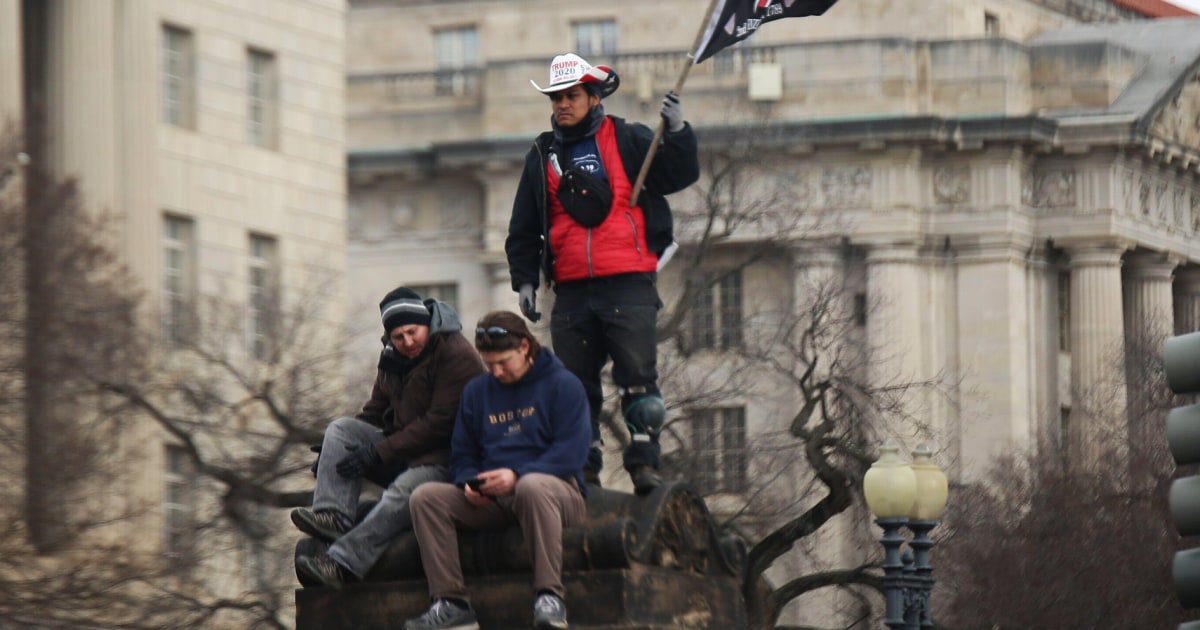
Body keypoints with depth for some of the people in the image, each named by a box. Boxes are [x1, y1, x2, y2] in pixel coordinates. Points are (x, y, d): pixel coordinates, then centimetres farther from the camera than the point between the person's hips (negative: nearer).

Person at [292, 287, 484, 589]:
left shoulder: (457, 356, -15)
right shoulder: (392, 358, 10)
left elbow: (440, 423, -21)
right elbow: (375, 413, 19)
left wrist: (378, 451, -22)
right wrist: (331, 450, 3)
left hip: (445, 458, -8)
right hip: (402, 448, 9)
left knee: (404, 491, -36)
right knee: (340, 429, -4)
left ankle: (342, 562, -48)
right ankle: (333, 514, -25)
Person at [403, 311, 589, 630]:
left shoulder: (563, 385, 1)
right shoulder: (476, 391, 17)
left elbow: (570, 455, -10)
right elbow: (462, 455, 19)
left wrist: (516, 475, -23)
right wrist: (469, 483, -6)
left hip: (558, 488, -5)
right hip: (490, 500, 5)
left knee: (532, 486, -41)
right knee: (426, 496, -18)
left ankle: (549, 596, -39)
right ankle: (450, 601, -23)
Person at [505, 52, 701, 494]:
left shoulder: (628, 142, 6)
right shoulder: (543, 156, 16)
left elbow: (679, 176, -1)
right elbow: (524, 229, 19)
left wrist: (677, 133, -15)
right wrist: (524, 280, 11)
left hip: (629, 286, -4)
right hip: (571, 290, 4)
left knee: (638, 377, -8)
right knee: (575, 386, 4)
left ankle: (644, 463, -7)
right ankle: (583, 468, 9)